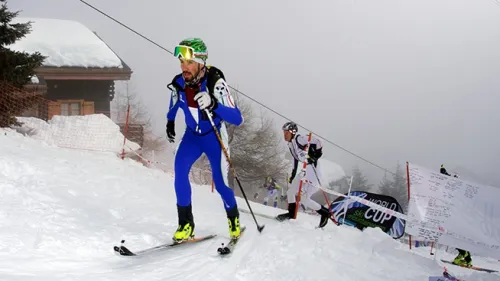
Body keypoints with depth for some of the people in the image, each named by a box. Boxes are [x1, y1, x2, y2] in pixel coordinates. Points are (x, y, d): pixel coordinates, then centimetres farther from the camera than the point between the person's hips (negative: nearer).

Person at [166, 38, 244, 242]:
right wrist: (170, 122, 20)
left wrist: (213, 105, -50)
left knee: (220, 183, -1)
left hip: (214, 136, -3)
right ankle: (186, 224, -16)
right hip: (192, 135, 3)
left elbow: (237, 119, -36)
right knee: (180, 168, -23)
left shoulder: (215, 83, -30)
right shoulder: (178, 84, -17)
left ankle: (234, 219, 30)